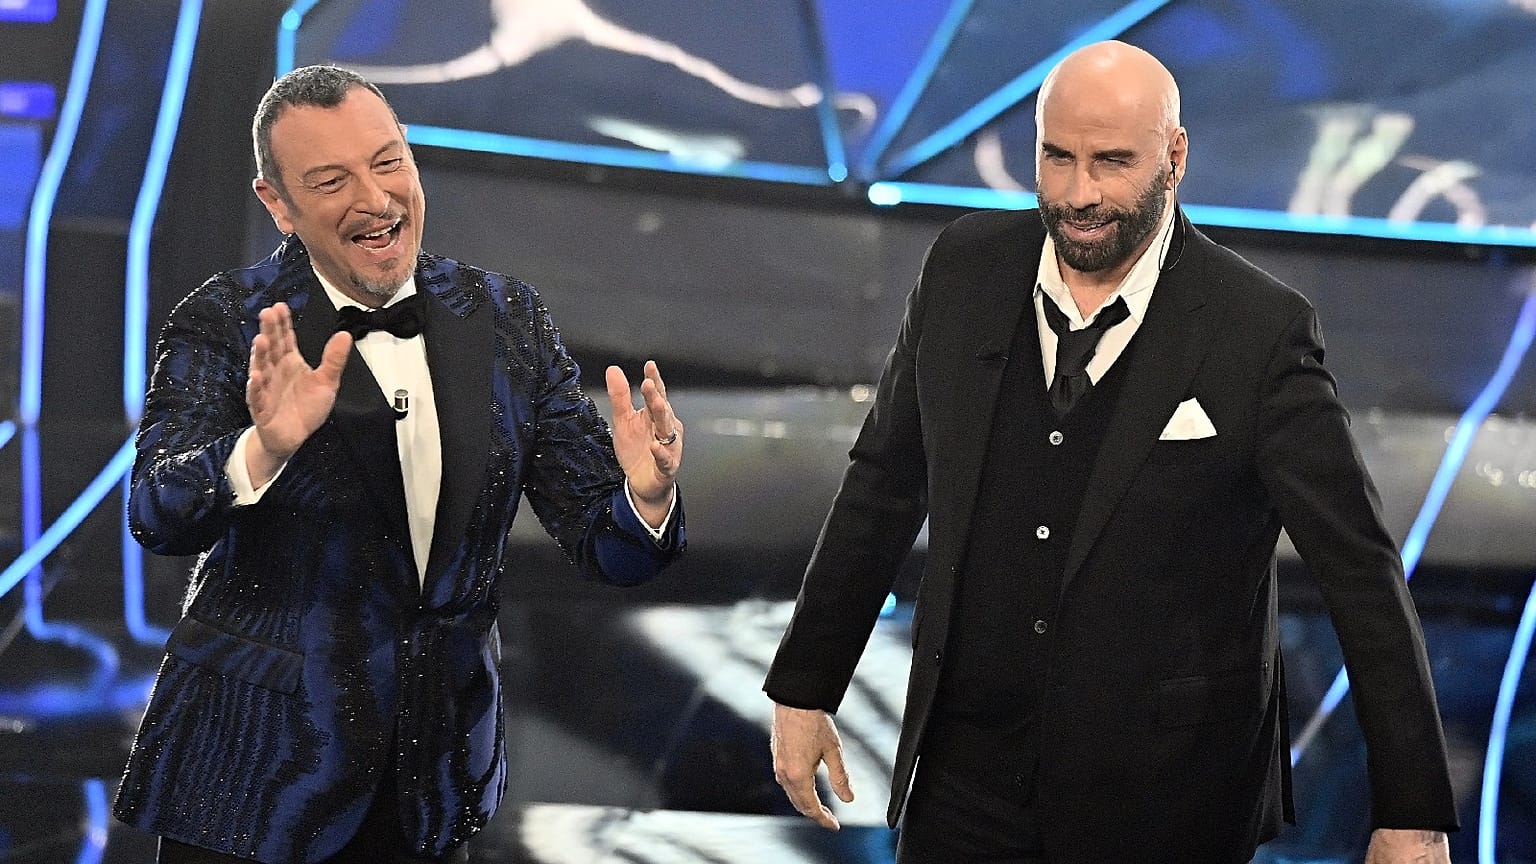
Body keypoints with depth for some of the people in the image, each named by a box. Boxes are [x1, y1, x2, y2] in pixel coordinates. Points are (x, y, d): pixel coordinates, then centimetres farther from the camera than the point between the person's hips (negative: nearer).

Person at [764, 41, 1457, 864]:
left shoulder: (1259, 330, -13)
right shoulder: (965, 267, 0)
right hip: (968, 774, 3)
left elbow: (1361, 572, -10)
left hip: (1165, 797, -3)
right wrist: (803, 688, 11)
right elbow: (884, 484, 11)